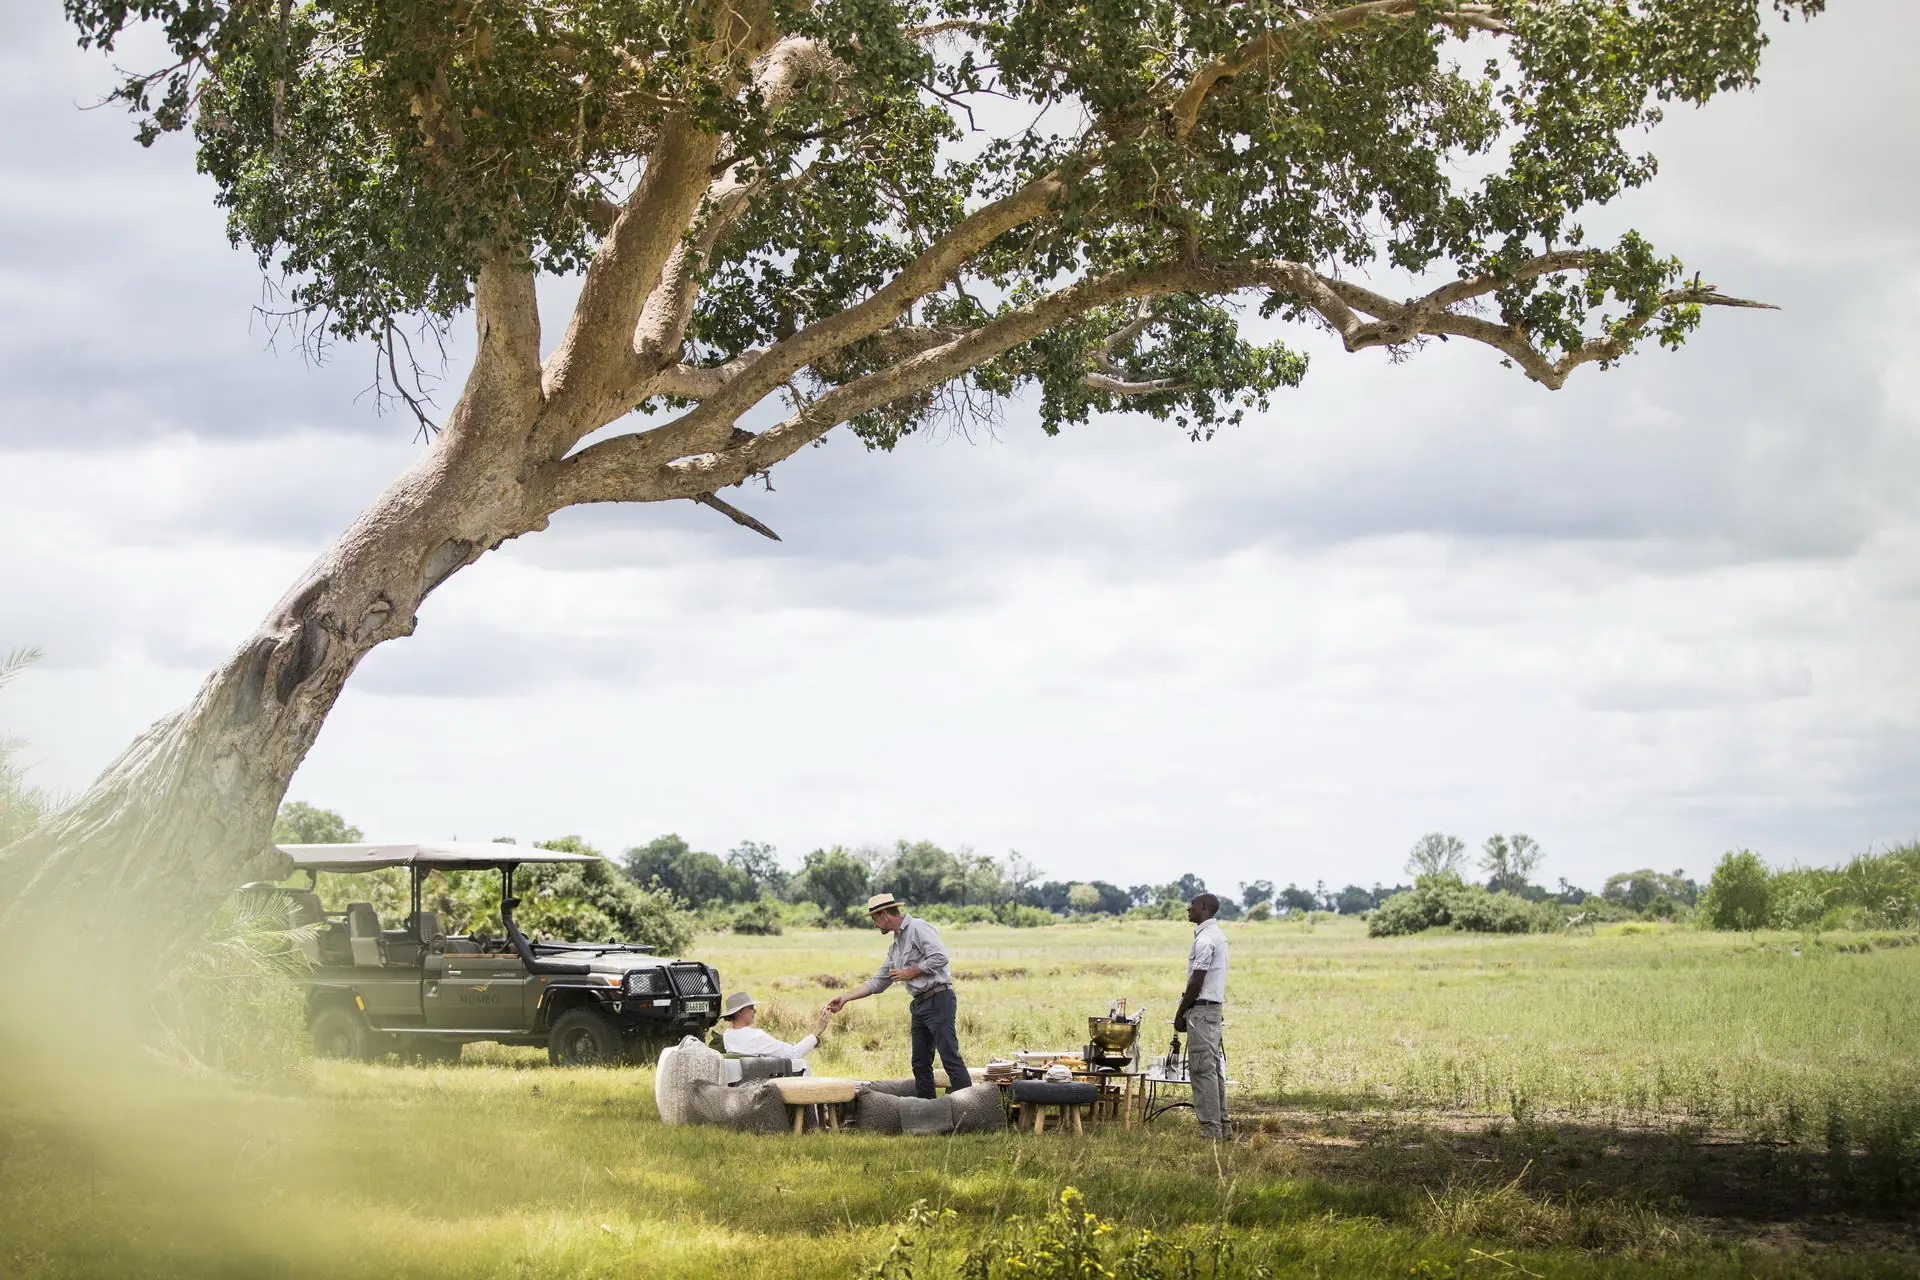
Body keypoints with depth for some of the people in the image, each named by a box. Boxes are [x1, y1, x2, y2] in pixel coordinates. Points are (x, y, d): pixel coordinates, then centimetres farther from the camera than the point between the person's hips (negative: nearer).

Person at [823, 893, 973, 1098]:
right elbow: (878, 982, 24)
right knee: (921, 1064, 9)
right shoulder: (895, 946, 22)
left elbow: (939, 957, -19)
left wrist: (910, 973, -9)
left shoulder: (918, 928, -7)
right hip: (920, 1004, 10)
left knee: (950, 1057, -14)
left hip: (938, 1000, -10)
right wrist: (845, 998, 19)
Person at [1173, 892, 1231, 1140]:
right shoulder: (1217, 935, 16)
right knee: (1214, 1068, 11)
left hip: (1201, 1008, -10)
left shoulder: (1205, 939, -15)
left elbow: (1196, 982, -17)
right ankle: (1221, 1124, 13)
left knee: (1202, 1068, -9)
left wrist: (1180, 1013, -10)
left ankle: (1210, 1127, -10)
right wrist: (1186, 1010, 18)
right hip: (1215, 1007, 10)